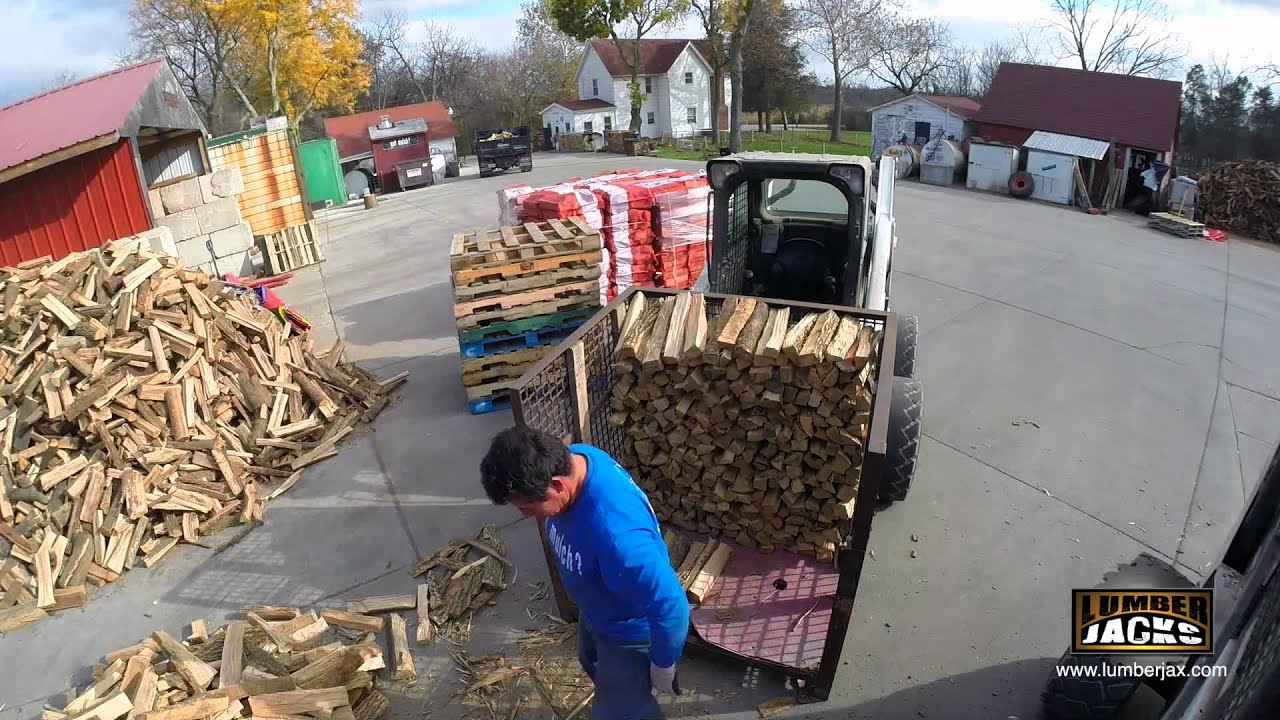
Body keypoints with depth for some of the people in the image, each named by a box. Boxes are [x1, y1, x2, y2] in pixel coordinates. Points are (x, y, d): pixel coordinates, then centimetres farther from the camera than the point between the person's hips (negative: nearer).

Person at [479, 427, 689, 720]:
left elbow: (670, 607, -35)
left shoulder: (616, 532, -47)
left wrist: (663, 665, -18)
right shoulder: (569, 459, -22)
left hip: (630, 631, -8)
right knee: (593, 663, 35)